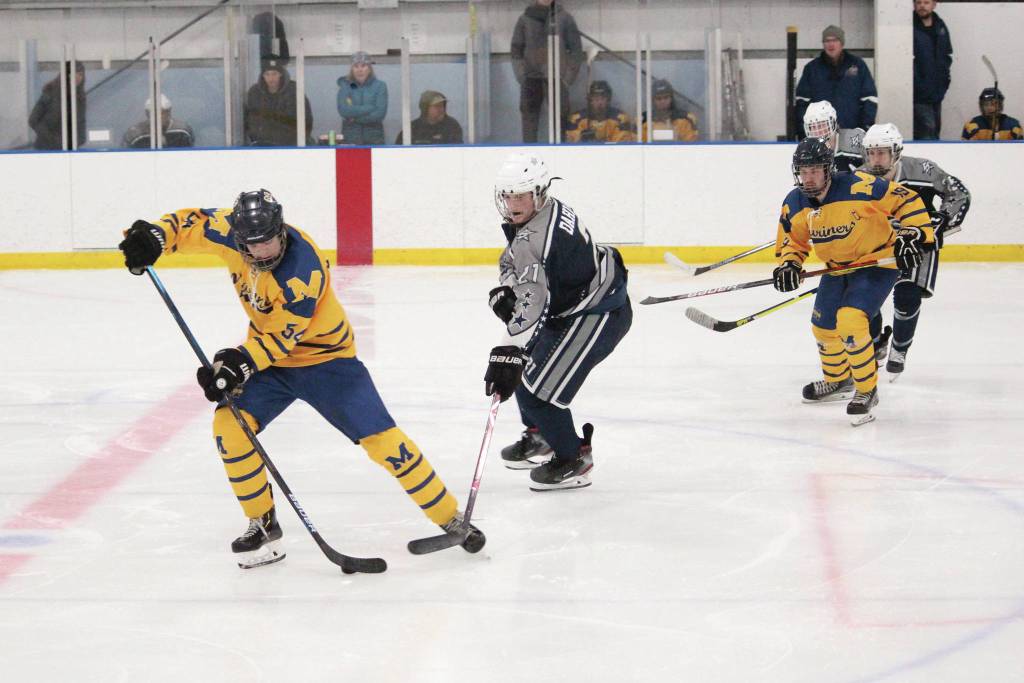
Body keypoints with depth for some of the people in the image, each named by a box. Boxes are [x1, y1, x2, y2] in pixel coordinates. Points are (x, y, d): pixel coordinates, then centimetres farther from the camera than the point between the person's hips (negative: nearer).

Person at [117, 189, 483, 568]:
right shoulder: (234, 231, -16)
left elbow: (283, 335, -28)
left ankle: (451, 518, 0)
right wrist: (155, 235, -20)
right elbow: (193, 222, -1)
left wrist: (243, 362, -40)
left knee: (381, 438, -14)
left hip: (324, 355, -5)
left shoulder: (304, 268, -31)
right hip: (269, 352, 6)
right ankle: (263, 524, 1)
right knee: (229, 424, -15)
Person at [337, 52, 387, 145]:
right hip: (350, 139, 0)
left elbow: (380, 113, -7)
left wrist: (355, 118, -7)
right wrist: (370, 108, -9)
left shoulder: (380, 86, 4)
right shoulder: (345, 86, 7)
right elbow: (343, 110, -9)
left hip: (374, 138, 0)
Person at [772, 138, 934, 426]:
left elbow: (905, 199, -21)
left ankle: (867, 391, -8)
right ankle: (837, 380, 44)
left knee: (850, 321, -24)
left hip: (878, 262, -7)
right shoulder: (794, 205, -9)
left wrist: (914, 234, -25)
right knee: (823, 327, 15)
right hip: (838, 268, 7)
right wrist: (789, 264, -13)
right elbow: (793, 239, 7)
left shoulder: (858, 187, -28)